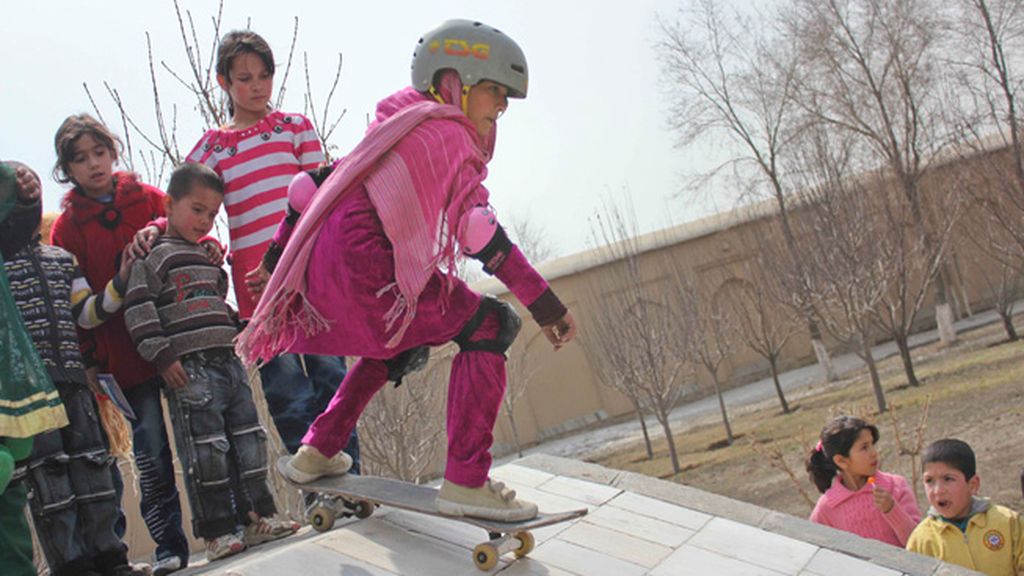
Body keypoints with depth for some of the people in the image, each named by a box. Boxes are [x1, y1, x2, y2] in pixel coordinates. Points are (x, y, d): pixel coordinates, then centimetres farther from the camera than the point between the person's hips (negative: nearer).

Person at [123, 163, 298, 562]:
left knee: (247, 441, 8)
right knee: (205, 450, -7)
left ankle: (256, 517, 15)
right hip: (189, 367, -8)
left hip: (228, 360, 8)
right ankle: (217, 532, -1)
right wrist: (162, 355, -17)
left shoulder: (207, 257, 23)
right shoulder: (153, 255, -2)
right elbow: (138, 308, -11)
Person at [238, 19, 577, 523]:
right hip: (364, 267, -10)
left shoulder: (400, 125, 22)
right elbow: (479, 232, -13)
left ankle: (317, 452, 34)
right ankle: (465, 482, -13)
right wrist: (543, 301, -14)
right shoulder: (447, 133, -4)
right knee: (487, 327, -6)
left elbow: (317, 183, 24)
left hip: (322, 268, 10)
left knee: (399, 343, 33)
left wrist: (281, 252, 32)